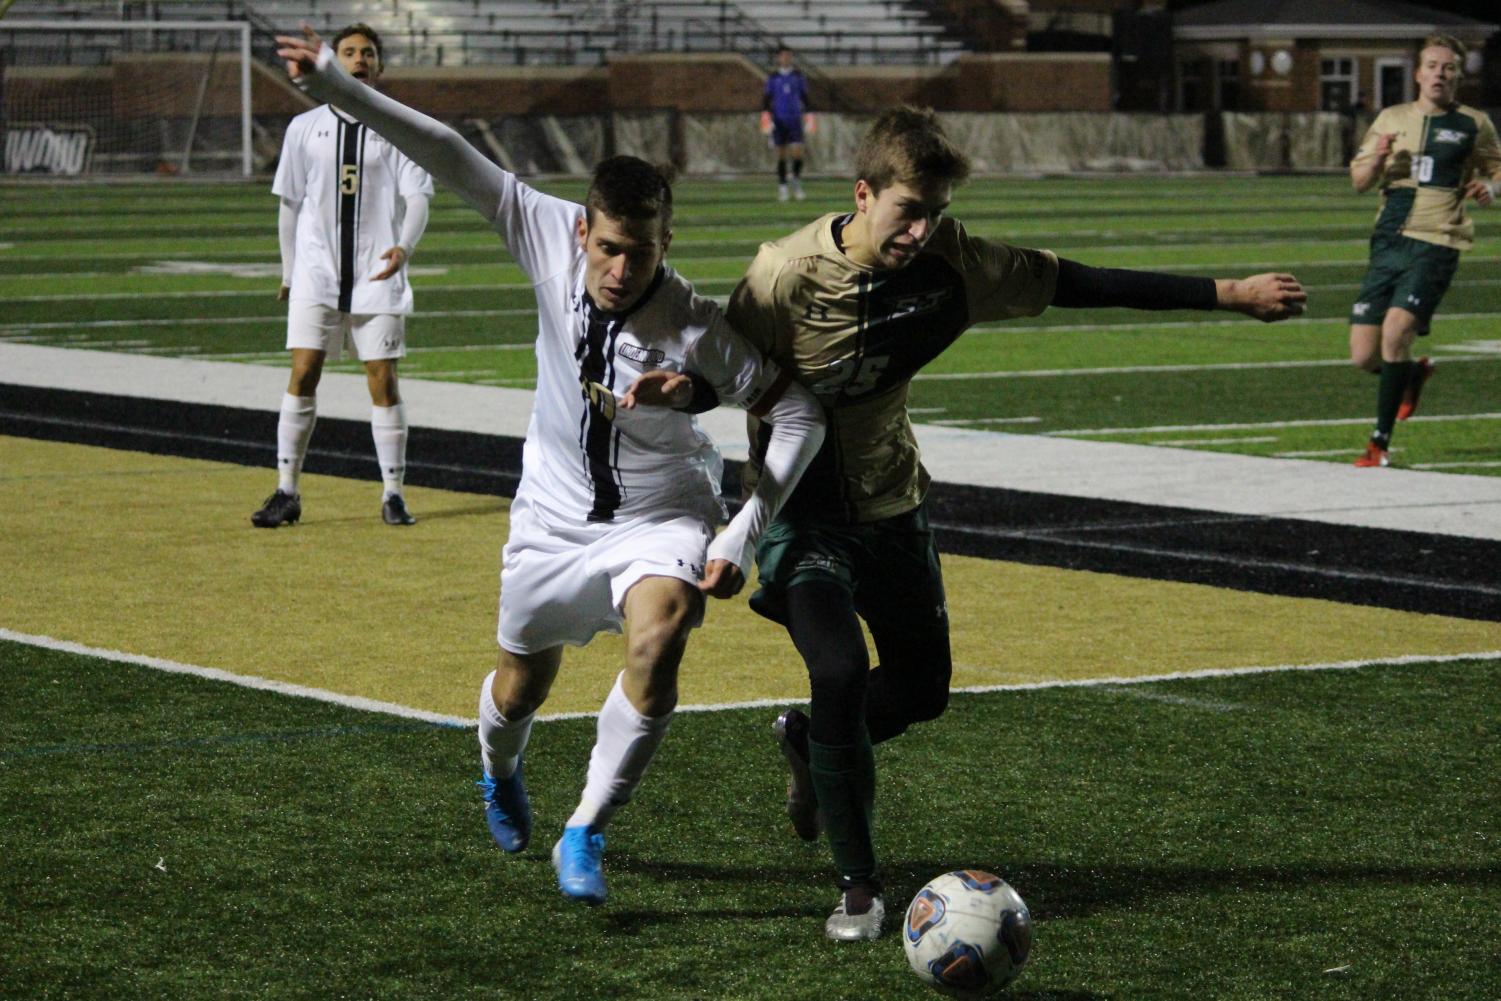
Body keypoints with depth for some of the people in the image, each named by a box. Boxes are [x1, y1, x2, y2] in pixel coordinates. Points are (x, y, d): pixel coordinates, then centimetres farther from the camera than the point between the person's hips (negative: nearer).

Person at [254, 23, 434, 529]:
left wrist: (403, 247, -22)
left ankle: (393, 493, 7)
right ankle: (287, 491, 0)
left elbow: (417, 197, -4)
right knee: (302, 373, -6)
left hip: (377, 274, -1)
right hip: (316, 274, 1)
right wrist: (289, 272, 15)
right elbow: (290, 202, 14)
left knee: (383, 378, -2)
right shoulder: (305, 128, 8)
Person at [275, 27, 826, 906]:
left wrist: (743, 539, -25)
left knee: (659, 643, -32)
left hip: (661, 518, -3)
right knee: (522, 684, 18)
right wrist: (333, 83, -22)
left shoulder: (697, 329, -28)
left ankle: (586, 833, -17)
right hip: (555, 513, 3)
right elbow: (450, 157, -18)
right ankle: (500, 771, 57)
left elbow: (801, 416, -21)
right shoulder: (551, 240, -21)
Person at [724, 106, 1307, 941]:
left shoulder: (949, 261, -13)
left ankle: (812, 743, 46)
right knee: (840, 672, -23)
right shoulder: (788, 275, -24)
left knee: (922, 686, 12)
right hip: (801, 513, -5)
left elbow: (1079, 285, -5)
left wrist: (1230, 294, -4)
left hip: (893, 502, 5)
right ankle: (859, 886, -7)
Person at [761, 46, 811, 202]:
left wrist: (807, 115, 8)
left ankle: (796, 180, 11)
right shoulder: (773, 77, 4)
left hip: (795, 119, 0)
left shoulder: (798, 75, 6)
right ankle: (782, 186, 9)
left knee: (797, 152, -12)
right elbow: (766, 97, 4)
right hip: (779, 120, 0)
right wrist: (766, 115, -7)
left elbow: (804, 96, 11)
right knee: (781, 154, 1)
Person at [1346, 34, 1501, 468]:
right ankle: (1414, 373, 36)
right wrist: (1377, 158, -6)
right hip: (1388, 241, 4)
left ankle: (1381, 441, -12)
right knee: (1363, 357, 0)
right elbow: (1359, 181, 16)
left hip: (1436, 242, -4)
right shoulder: (1392, 119, 13)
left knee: (1396, 329, -23)